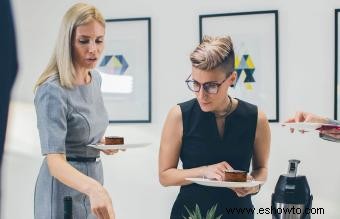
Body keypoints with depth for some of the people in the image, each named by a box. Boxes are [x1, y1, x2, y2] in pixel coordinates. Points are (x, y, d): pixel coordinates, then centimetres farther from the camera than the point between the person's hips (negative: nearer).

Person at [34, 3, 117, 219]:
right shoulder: (53, 91, -23)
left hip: (93, 177, 8)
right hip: (65, 186, -8)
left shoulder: (96, 78, 2)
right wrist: (93, 187, -47)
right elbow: (55, 161, -31)